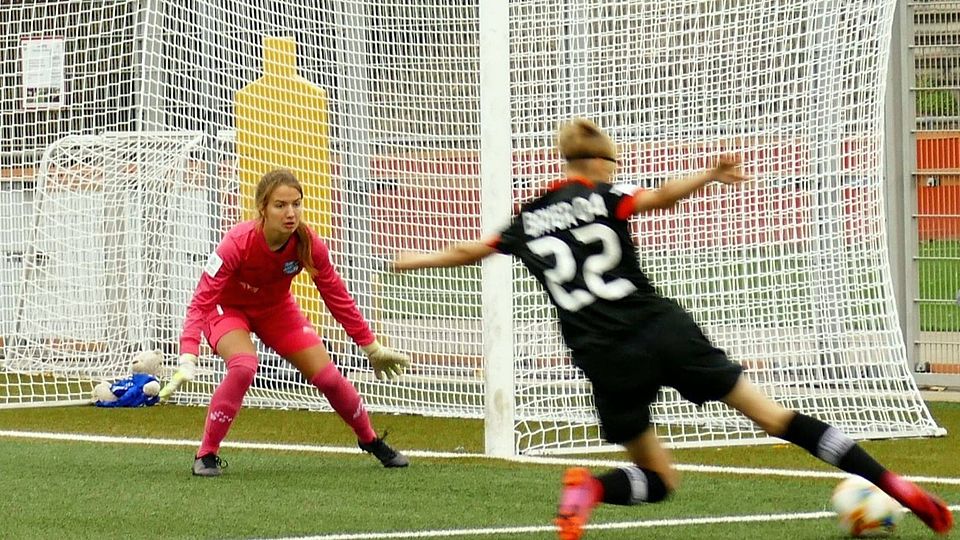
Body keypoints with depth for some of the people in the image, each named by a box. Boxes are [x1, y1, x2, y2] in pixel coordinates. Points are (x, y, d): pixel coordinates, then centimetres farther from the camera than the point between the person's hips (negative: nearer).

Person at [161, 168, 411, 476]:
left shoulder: (309, 245, -25)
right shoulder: (238, 243, -37)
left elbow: (337, 298, -10)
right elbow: (202, 301, -38)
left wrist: (373, 348, -4)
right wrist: (187, 361, -49)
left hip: (276, 309, 4)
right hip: (228, 308, -4)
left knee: (328, 376, 0)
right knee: (243, 367, -33)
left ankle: (370, 440, 28)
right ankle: (206, 455, -18)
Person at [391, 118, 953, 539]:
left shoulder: (529, 222, 14)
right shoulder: (601, 198, 4)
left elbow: (470, 251, 27)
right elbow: (660, 198, -17)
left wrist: (416, 260, 44)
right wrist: (711, 176, -31)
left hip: (606, 359, 2)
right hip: (663, 330, -2)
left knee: (660, 479, 15)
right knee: (773, 414, 0)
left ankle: (589, 488, -18)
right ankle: (894, 485, -7)